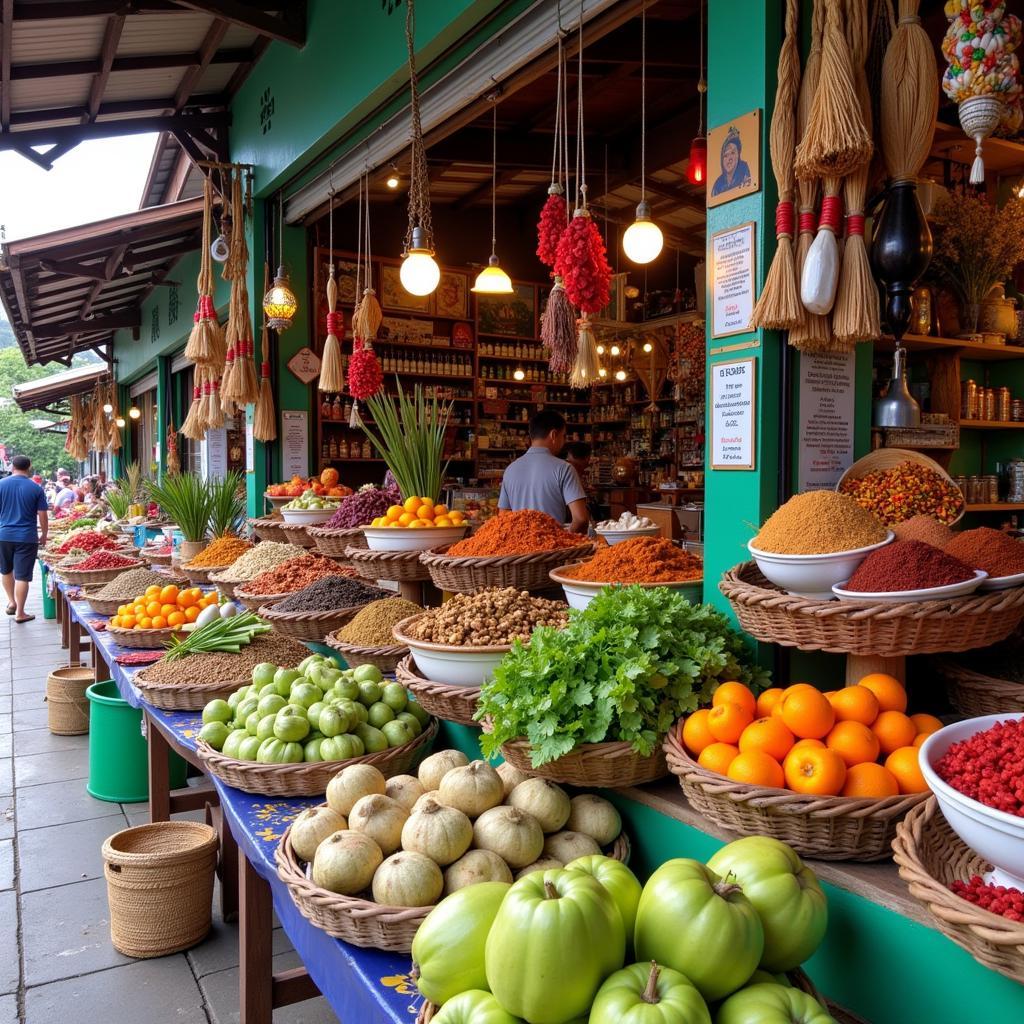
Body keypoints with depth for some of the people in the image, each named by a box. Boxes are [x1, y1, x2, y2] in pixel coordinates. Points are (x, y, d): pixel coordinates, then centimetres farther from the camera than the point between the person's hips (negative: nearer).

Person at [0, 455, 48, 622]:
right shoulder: (36, 488, -5)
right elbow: (42, 515, -3)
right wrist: (44, 534, 11)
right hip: (27, 537, -2)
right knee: (22, 576, 1)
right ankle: (20, 613, 5)